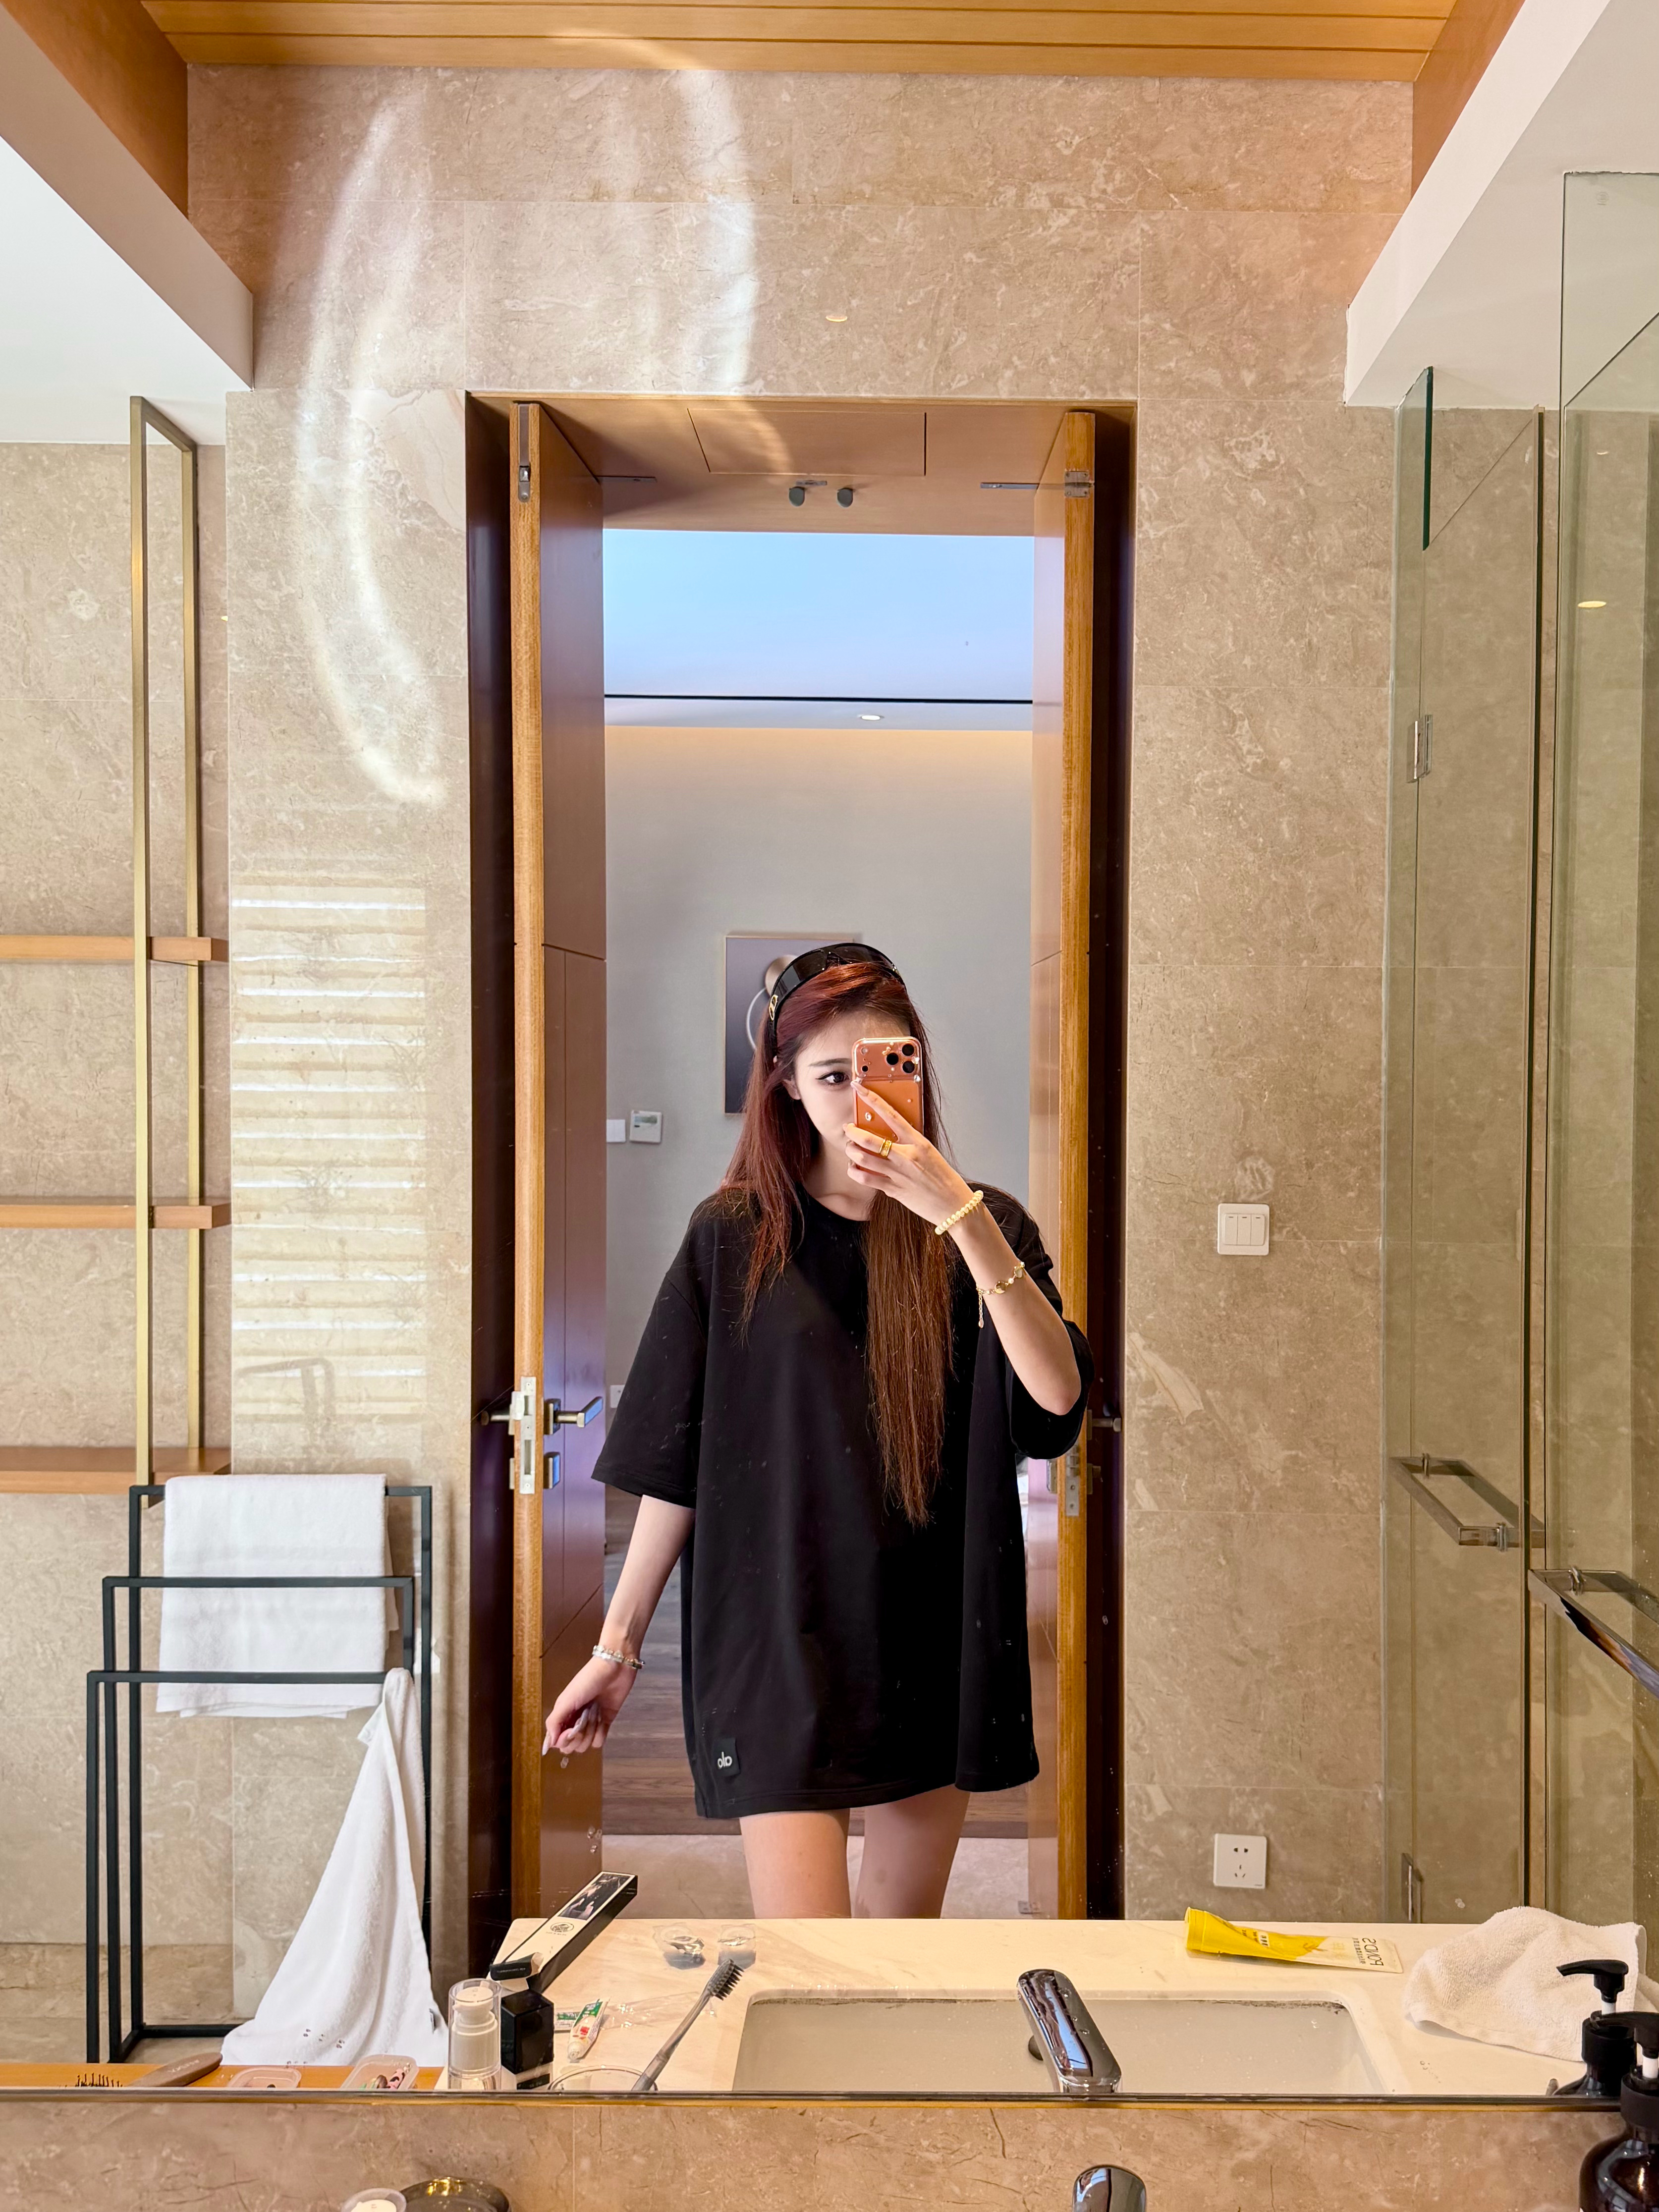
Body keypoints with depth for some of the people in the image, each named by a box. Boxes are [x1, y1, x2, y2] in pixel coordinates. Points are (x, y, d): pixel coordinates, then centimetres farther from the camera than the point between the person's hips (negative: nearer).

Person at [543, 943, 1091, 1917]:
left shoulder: (983, 1231, 1)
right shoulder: (736, 1237, -1)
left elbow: (1059, 1397, -15)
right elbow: (674, 1464, 2)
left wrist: (959, 1215, -22)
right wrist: (618, 1646, 3)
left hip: (934, 1635, 2)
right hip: (781, 1631, -2)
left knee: (904, 1946, 16)